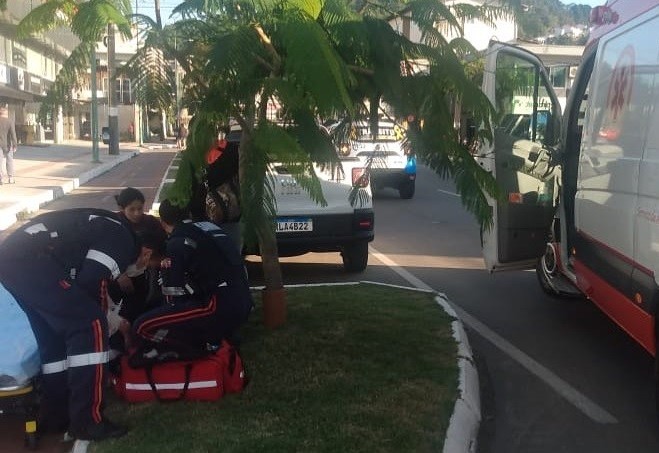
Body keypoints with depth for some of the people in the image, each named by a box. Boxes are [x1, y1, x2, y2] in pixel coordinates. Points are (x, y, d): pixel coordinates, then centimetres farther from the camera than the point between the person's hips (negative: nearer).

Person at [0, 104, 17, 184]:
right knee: (9, 160, 10)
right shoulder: (10, 121, -11)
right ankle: (10, 178, 13)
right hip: (7, 144, -1)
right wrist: (15, 145, -10)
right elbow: (13, 134, -14)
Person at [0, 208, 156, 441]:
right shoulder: (122, 240, -3)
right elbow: (90, 284, -10)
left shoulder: (111, 230, 26)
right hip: (31, 259, -11)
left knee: (54, 337, 20)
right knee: (90, 325, -7)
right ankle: (87, 421, -4)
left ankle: (57, 415, 28)